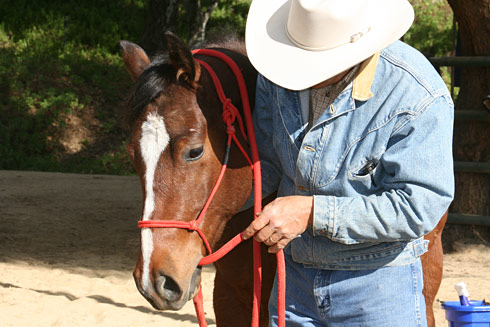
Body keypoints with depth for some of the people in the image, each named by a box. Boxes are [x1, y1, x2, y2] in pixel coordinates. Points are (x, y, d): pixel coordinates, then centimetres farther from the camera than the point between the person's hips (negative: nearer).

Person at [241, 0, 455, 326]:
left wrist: (313, 212, -28)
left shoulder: (420, 97, -23)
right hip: (294, 273, 5)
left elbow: (418, 207, -24)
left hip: (379, 289, -5)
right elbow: (266, 162, 5)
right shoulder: (279, 74, -5)